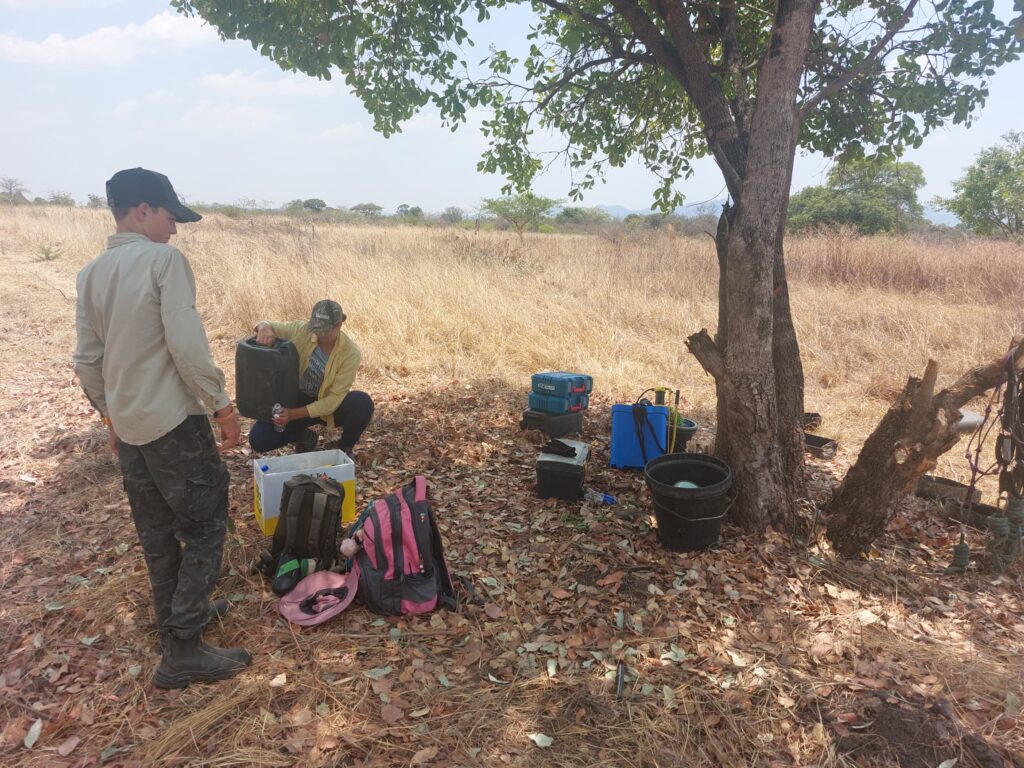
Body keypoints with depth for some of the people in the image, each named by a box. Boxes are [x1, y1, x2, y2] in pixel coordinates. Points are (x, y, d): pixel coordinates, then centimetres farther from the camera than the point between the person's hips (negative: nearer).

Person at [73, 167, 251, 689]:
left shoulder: (91, 273, 9)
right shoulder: (164, 260, -14)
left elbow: (86, 361, 12)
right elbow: (187, 346, -21)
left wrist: (110, 415, 23)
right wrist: (223, 406, -13)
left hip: (128, 425, 8)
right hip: (174, 420, -8)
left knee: (156, 531, 18)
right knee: (204, 527, 3)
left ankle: (178, 618, 35)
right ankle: (183, 652, 5)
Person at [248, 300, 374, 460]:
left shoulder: (351, 353, -24)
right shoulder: (301, 330, -16)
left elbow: (335, 398, -25)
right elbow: (268, 325, -3)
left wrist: (295, 414, -35)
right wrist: (264, 327, -30)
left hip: (327, 406, -2)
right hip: (297, 398, 2)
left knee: (363, 403, -34)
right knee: (258, 439, -17)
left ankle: (345, 448, -2)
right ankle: (303, 436, 15)